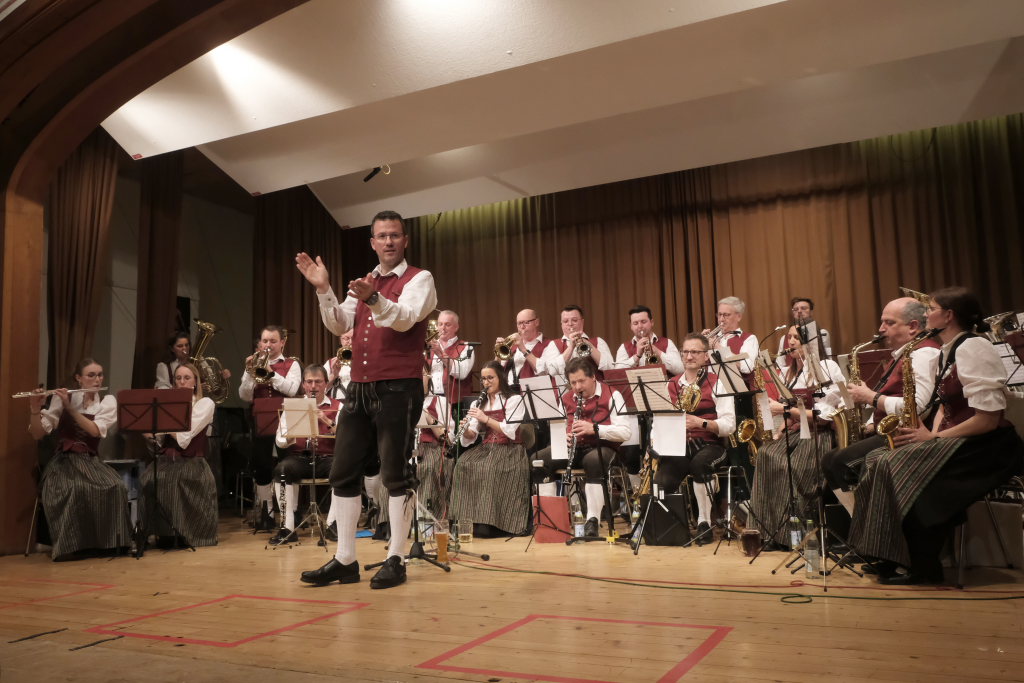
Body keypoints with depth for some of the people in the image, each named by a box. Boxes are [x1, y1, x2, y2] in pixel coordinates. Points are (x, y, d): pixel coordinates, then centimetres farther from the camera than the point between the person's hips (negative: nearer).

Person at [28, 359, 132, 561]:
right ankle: (68, 544, -19)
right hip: (63, 461, -1)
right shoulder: (61, 398, 4)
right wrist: (35, 409, -19)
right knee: (73, 490, -36)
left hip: (91, 461, 1)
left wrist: (70, 407, -19)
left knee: (116, 487, -30)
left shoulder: (108, 401, 6)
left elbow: (95, 430, -13)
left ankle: (108, 541, -16)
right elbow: (37, 434, -2)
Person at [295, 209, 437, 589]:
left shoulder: (419, 279, -1)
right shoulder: (364, 283, 18)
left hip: (398, 389, -6)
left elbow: (405, 319, -19)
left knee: (395, 475, -1)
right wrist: (323, 289, -8)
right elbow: (339, 326, 6)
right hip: (360, 388, 7)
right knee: (343, 473, 6)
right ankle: (345, 560, 16)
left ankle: (395, 560, 9)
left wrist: (374, 299, -37)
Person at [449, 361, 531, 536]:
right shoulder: (478, 403, 18)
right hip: (485, 448, 4)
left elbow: (510, 431, -11)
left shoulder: (514, 400, 3)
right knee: (463, 465, -26)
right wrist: (466, 430, -16)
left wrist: (486, 419, -20)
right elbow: (471, 437, 7)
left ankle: (491, 520, -29)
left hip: (509, 449, -4)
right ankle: (470, 517, -25)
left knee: (490, 469, -34)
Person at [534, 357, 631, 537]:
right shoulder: (566, 398, 10)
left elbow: (624, 432, -13)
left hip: (602, 446, -5)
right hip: (575, 447, 5)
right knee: (541, 459, -17)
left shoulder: (611, 395, -6)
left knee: (593, 461, -40)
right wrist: (564, 435, -5)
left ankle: (592, 521, -33)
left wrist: (594, 428, -26)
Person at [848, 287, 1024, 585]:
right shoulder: (944, 355, 13)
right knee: (884, 462, -8)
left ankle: (923, 566, -10)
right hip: (956, 440, 9)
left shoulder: (973, 349, -17)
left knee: (902, 471, -24)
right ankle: (891, 558, -3)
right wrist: (931, 433, -2)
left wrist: (934, 438, -19)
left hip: (985, 447, -9)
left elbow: (988, 418, -22)